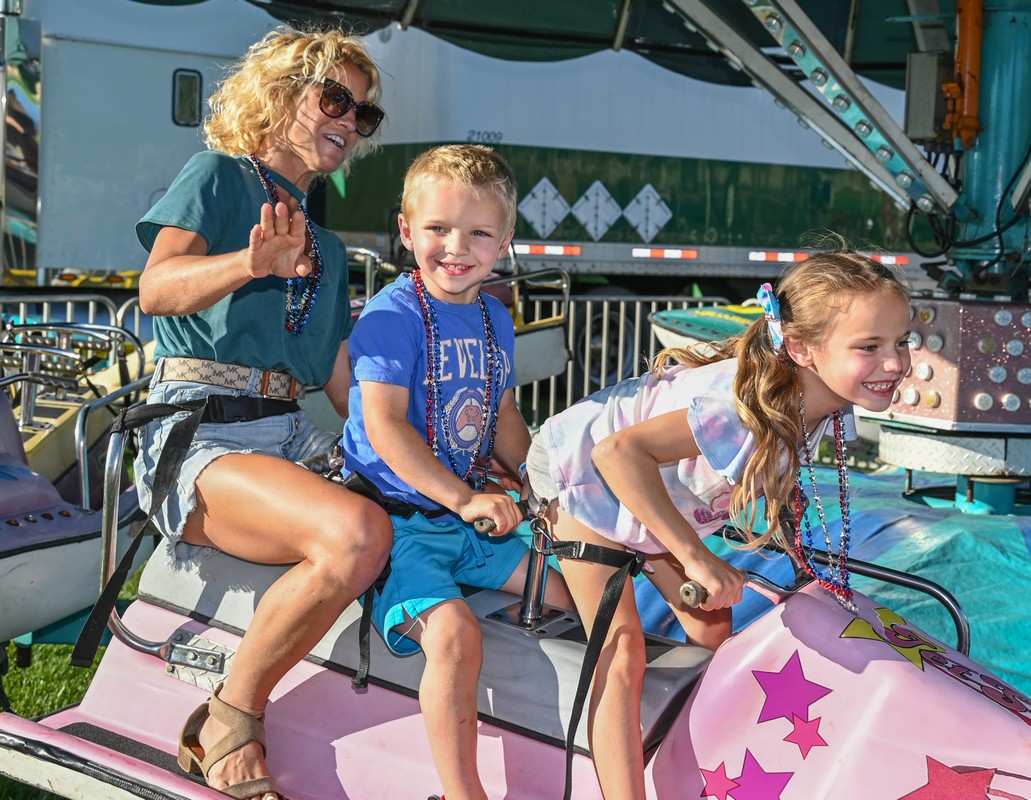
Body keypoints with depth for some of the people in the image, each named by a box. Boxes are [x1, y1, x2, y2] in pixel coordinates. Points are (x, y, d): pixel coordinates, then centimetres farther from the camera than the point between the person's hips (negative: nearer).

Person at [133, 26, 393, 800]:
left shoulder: (328, 248, 25)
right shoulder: (218, 177, 6)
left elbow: (344, 382, 21)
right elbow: (157, 288, -14)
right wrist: (251, 263, -34)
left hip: (292, 434, 7)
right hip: (197, 432, -7)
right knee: (356, 533, -33)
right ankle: (229, 722, -16)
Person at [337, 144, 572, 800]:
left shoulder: (494, 316, 10)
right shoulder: (394, 313, -13)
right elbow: (384, 426, -21)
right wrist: (464, 499, -25)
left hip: (471, 516, 8)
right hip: (397, 518, -8)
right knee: (454, 633, -27)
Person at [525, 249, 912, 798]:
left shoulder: (827, 404, -16)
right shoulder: (750, 405, -42)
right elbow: (619, 451, -46)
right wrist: (696, 558, -45)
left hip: (659, 493, 8)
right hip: (582, 467, -8)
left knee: (711, 633, 8)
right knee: (622, 658, -14)